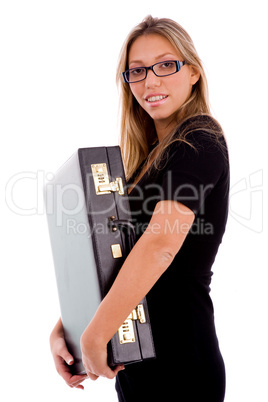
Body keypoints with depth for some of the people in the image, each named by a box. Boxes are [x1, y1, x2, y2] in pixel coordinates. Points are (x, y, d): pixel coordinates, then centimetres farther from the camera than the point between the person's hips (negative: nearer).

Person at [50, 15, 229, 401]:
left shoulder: (199, 145, -14)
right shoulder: (152, 154, 11)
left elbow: (160, 245, -26)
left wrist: (94, 337, -23)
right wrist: (62, 328, 2)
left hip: (177, 364, -7)